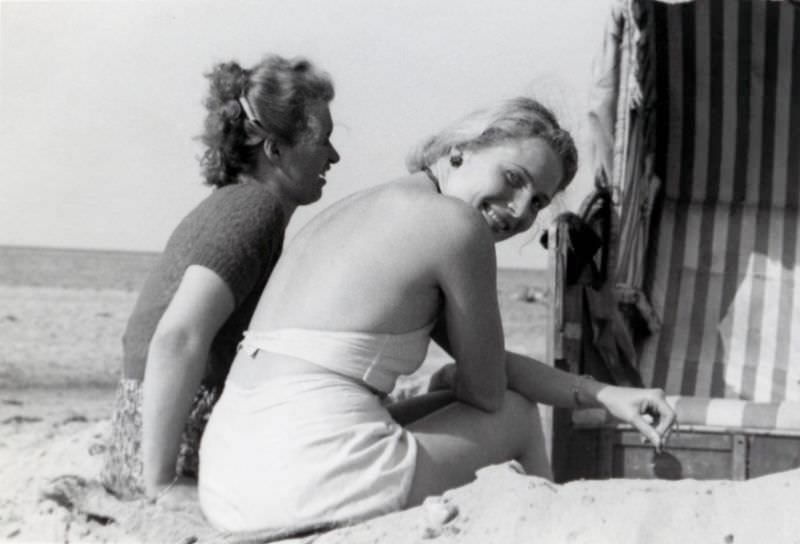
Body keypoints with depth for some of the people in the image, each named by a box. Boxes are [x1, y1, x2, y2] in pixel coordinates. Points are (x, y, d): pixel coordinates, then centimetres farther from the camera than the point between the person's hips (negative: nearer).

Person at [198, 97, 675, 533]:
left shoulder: (360, 210, 21)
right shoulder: (457, 222, -6)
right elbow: (488, 392, 3)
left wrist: (604, 395, 17)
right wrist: (450, 380, 25)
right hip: (316, 482, -8)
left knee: (449, 407, 33)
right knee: (517, 415, 18)